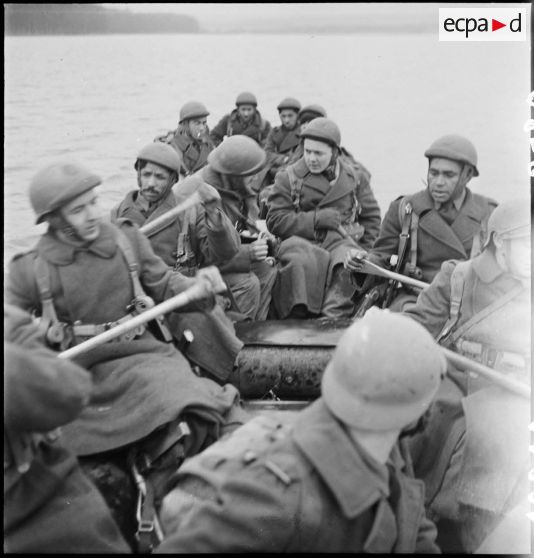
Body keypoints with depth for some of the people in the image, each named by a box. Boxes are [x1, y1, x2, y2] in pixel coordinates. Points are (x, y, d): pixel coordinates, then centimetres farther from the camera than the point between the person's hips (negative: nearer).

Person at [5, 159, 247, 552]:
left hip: (142, 355, 1)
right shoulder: (30, 270, 2)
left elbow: (165, 286, 14)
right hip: (79, 375, 0)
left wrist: (197, 286, -7)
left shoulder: (126, 239, 8)